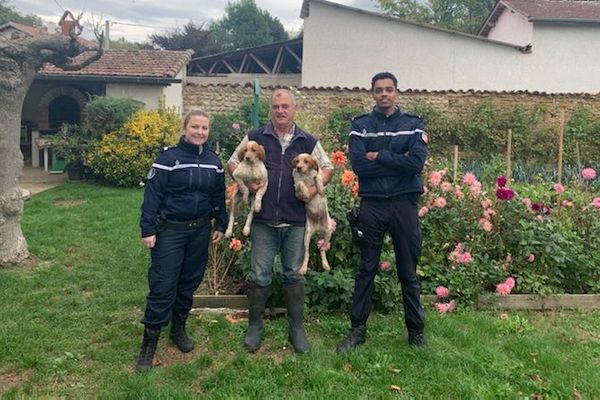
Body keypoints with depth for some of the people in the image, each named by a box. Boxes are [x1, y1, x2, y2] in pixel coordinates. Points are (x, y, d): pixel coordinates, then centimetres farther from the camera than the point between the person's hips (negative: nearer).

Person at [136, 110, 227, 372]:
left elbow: (218, 196, 14)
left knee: (190, 282, 14)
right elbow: (152, 195, -12)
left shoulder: (213, 161, 5)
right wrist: (147, 230, -15)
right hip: (170, 230, -5)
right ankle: (149, 342, 8)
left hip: (200, 230, 5)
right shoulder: (168, 158, -10)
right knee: (162, 285, -3)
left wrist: (221, 225, 14)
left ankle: (179, 328, 33)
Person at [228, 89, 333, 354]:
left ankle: (297, 328, 22)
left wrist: (316, 187, -3)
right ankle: (255, 326, 22)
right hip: (264, 220, -1)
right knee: (259, 275, 5)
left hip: (296, 222, 1)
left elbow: (327, 167, 16)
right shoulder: (255, 138, 4)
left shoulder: (308, 142, 8)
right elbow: (232, 163, 10)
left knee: (294, 274, 10)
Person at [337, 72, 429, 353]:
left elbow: (417, 162, -10)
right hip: (372, 204, 0)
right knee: (366, 270, 8)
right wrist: (397, 162, -9)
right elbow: (357, 164, -10)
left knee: (408, 272, 9)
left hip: (404, 203, 0)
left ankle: (416, 331, 22)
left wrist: (378, 156, -9)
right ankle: (358, 329, 19)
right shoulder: (360, 125, 6)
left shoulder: (413, 124, 6)